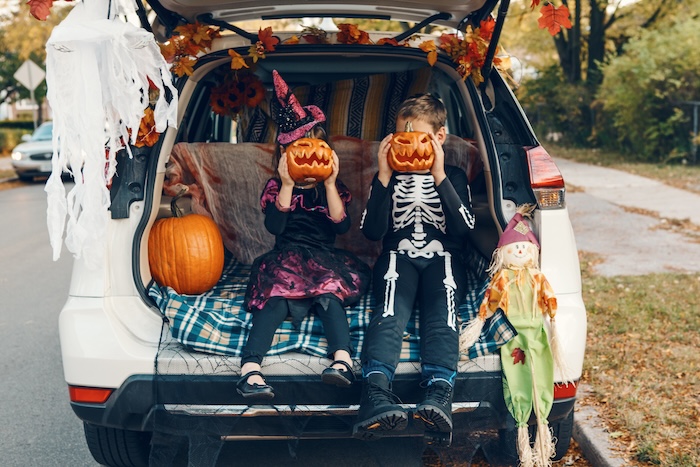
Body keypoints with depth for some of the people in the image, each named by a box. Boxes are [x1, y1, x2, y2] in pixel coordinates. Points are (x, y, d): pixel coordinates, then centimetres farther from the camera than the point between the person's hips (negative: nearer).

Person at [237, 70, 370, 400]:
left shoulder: (333, 187, 13)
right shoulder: (276, 187, 10)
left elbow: (342, 226, -6)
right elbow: (274, 226, -9)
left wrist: (330, 184, -13)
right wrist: (287, 185, -15)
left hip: (325, 259, 2)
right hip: (286, 258, -2)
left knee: (330, 287, -34)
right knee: (277, 290, -34)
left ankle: (342, 359, -51)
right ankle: (250, 368, -51)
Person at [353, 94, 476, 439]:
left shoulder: (454, 176, 18)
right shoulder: (388, 177, 19)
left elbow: (464, 227, -1)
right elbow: (372, 232, 3)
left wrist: (439, 177, -8)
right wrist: (384, 178, -5)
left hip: (442, 258, 0)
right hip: (398, 257, 0)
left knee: (442, 307, -34)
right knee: (391, 307, -34)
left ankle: (439, 392, -56)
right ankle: (376, 391, -57)